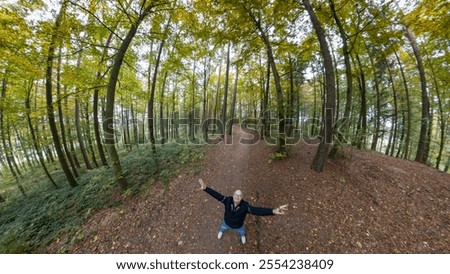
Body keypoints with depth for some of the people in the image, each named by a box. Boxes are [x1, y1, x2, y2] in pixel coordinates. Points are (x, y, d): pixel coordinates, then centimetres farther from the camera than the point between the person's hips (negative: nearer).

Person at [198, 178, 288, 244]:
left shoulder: (245, 206, -44)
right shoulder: (228, 200, -39)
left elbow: (258, 210, -59)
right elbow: (217, 195, -49)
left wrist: (273, 211, -77)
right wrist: (205, 188, -64)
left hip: (238, 226, -1)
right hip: (226, 222, 1)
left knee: (241, 231, 35)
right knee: (222, 228, 36)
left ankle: (242, 235, 74)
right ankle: (221, 231, 75)